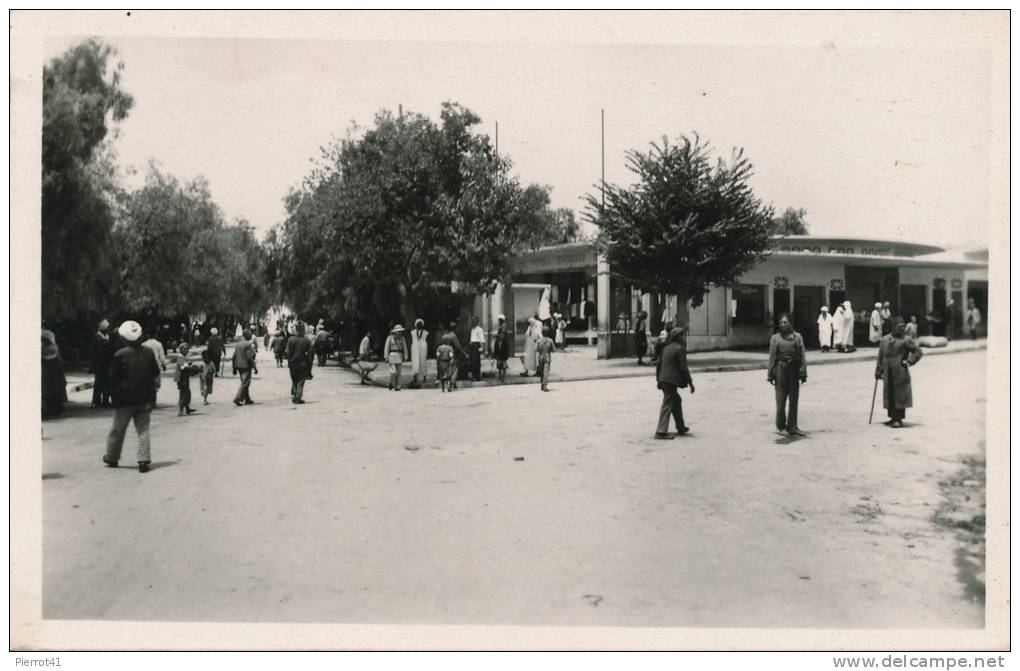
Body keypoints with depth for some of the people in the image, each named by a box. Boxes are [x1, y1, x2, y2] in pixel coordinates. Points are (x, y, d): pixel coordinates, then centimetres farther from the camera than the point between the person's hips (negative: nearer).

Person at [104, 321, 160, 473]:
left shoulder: (119, 355, -11)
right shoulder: (149, 353, -2)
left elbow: (113, 377, -5)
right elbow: (156, 372, 7)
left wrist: (114, 394, 9)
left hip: (125, 399, -2)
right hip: (144, 398, 2)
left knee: (118, 429, 13)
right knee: (143, 430, 5)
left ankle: (112, 458, 27)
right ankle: (144, 460, -2)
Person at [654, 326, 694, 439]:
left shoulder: (665, 348, 13)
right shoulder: (680, 349, -11)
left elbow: (659, 365, 17)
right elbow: (683, 368, -13)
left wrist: (658, 379, 24)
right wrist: (690, 383, -7)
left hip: (663, 379, 9)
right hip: (672, 381, -9)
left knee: (676, 401, 21)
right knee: (667, 404, -7)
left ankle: (681, 427, 31)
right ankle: (661, 431, -8)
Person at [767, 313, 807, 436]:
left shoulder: (797, 337, 5)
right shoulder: (775, 338, 3)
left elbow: (802, 357, 3)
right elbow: (771, 357, 2)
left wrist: (803, 373, -3)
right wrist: (771, 375, -1)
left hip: (794, 371, 2)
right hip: (780, 369, -1)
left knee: (794, 400, 5)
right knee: (780, 398, 0)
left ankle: (792, 426, 14)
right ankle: (780, 424, 19)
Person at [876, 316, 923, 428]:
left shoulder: (906, 340, -1)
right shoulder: (884, 340, 11)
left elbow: (917, 352, 3)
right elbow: (880, 357, 15)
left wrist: (909, 362, -10)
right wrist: (878, 371, 12)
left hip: (900, 373, -5)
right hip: (888, 374, 5)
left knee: (900, 396, -3)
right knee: (889, 396, 10)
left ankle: (899, 420, 3)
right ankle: (893, 418, 22)